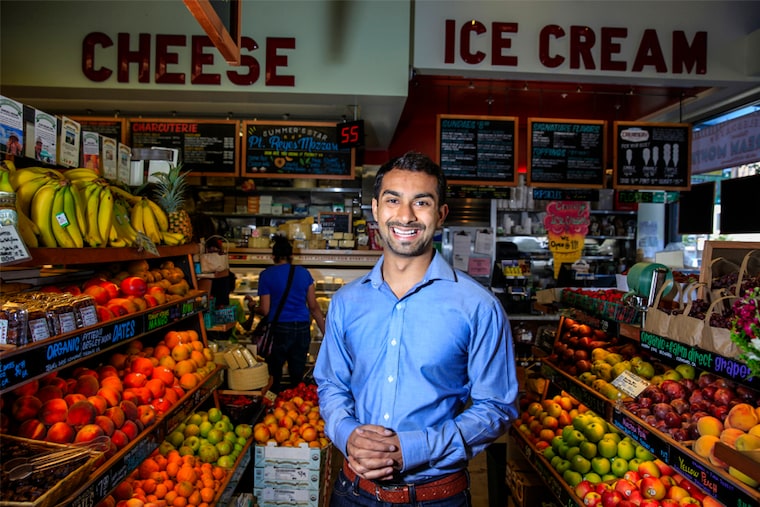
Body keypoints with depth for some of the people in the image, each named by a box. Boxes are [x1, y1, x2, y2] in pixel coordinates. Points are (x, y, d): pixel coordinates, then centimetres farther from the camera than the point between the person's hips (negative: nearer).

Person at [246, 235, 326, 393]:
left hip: (279, 328, -3)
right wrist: (326, 333, 11)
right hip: (303, 328, 3)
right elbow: (314, 307, 5)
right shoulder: (303, 273, 6)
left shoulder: (266, 275, -1)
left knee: (274, 375, 12)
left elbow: (265, 311, -5)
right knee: (297, 377, 11)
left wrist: (252, 308, 17)